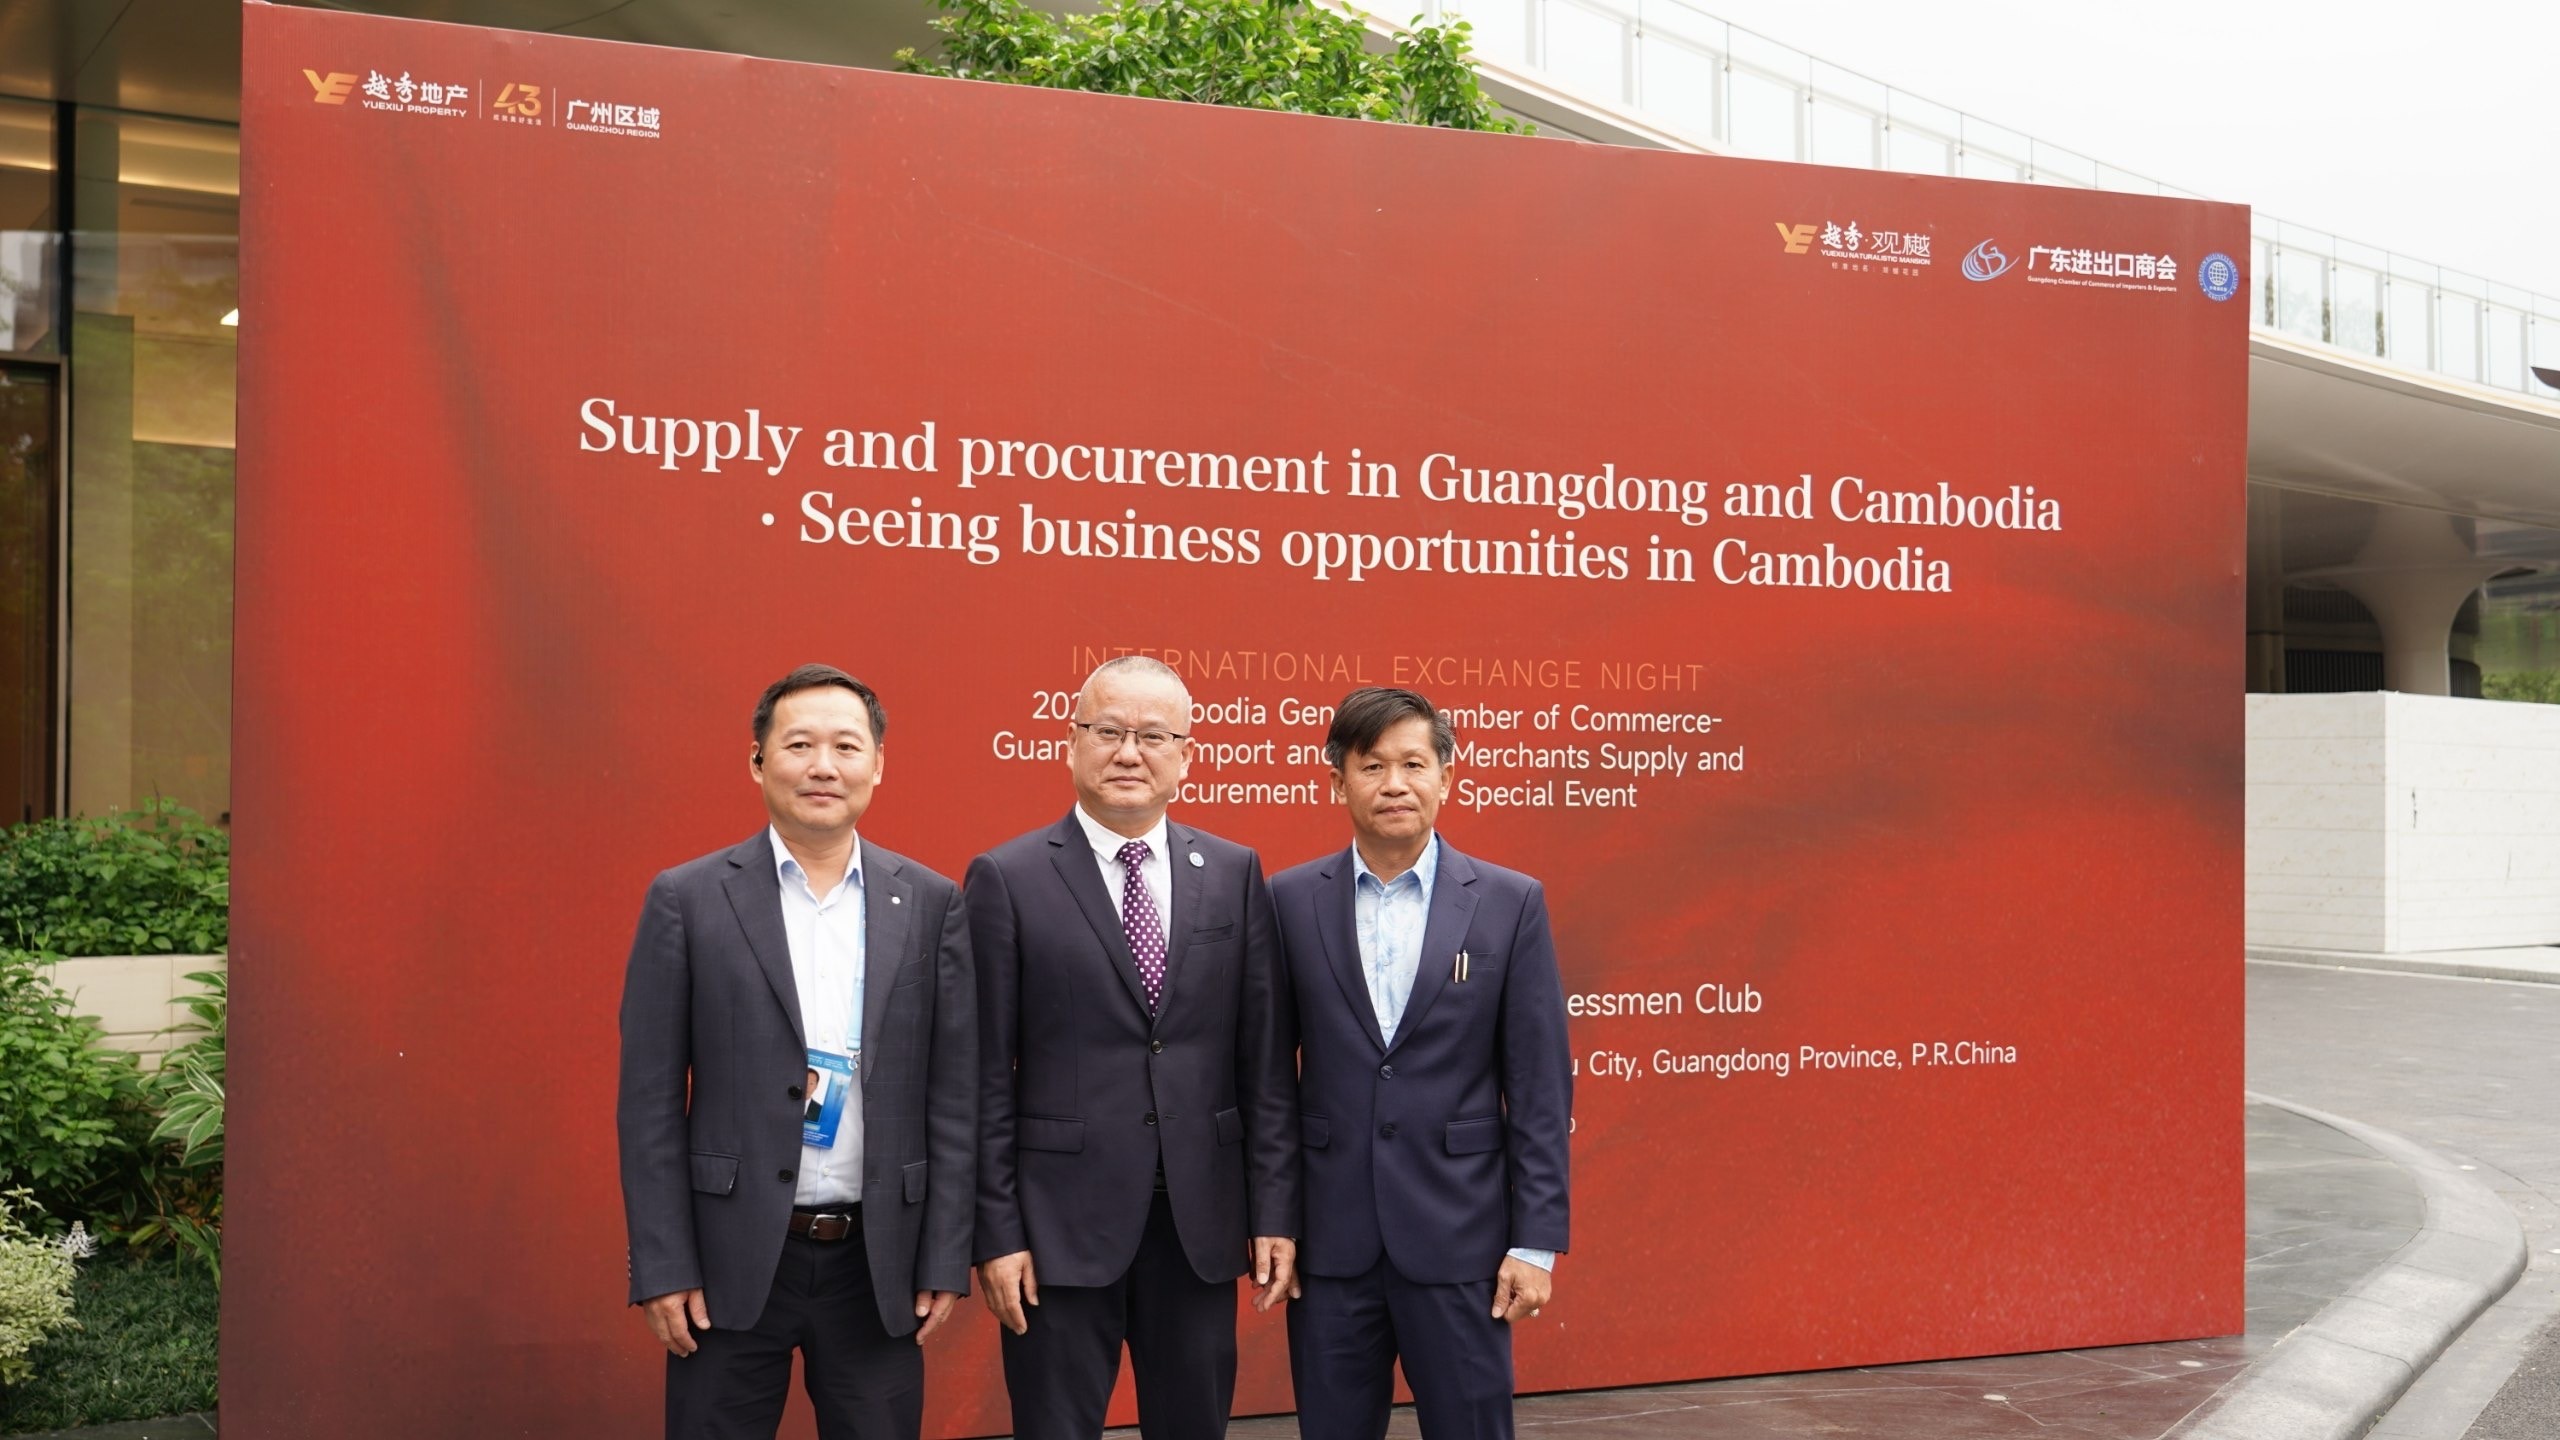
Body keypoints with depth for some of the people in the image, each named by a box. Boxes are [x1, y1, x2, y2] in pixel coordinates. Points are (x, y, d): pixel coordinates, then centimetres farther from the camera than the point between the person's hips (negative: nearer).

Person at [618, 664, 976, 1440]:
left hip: (879, 1263, 2)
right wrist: (662, 1267, -6)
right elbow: (650, 1101, -2)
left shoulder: (931, 903, 3)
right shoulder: (687, 900, -2)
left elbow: (955, 1094, 3)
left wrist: (946, 1259, 0)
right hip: (731, 1260, -1)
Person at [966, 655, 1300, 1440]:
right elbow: (987, 1075, -4)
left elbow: (1264, 1060, 5)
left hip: (1199, 1220, 3)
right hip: (1062, 1222, -2)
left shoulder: (1234, 873, 5)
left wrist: (1275, 1209, 1)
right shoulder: (1006, 879, -4)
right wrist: (996, 1231, -7)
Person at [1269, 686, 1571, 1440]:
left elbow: (1539, 1087, -2)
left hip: (1458, 1236, -1)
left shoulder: (1511, 903, -2)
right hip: (1329, 1236, 1)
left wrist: (1537, 1241, -5)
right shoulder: (1290, 899, 1)